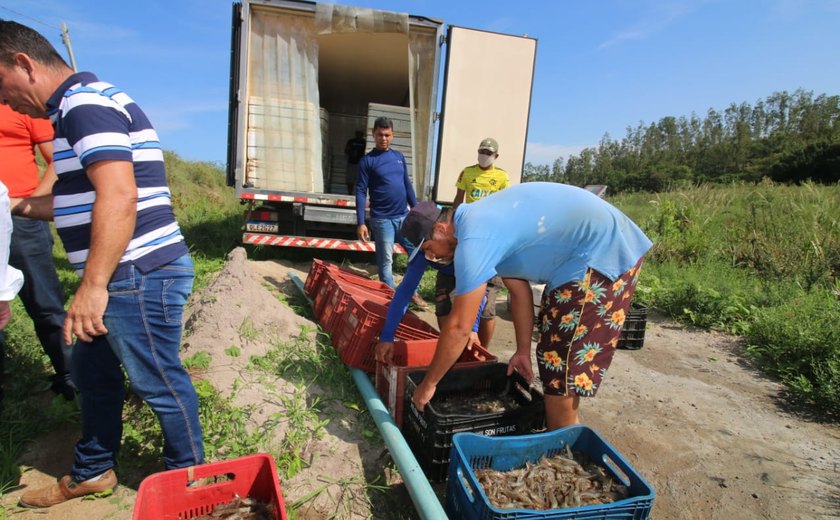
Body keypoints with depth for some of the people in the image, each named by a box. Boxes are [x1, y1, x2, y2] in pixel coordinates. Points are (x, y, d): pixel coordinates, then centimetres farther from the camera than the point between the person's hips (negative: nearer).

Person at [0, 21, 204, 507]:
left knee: (161, 384, 4)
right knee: (93, 374, 22)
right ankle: (92, 472, 41)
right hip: (125, 276, 11)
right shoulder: (81, 107, 21)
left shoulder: (86, 103, -12)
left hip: (138, 277, -11)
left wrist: (92, 286, -26)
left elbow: (118, 197, -26)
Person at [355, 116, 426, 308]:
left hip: (404, 216, 5)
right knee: (385, 261, 4)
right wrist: (361, 223, -14)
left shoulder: (399, 157, 10)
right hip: (382, 219, -5)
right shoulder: (367, 160, -5)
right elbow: (361, 192, -8)